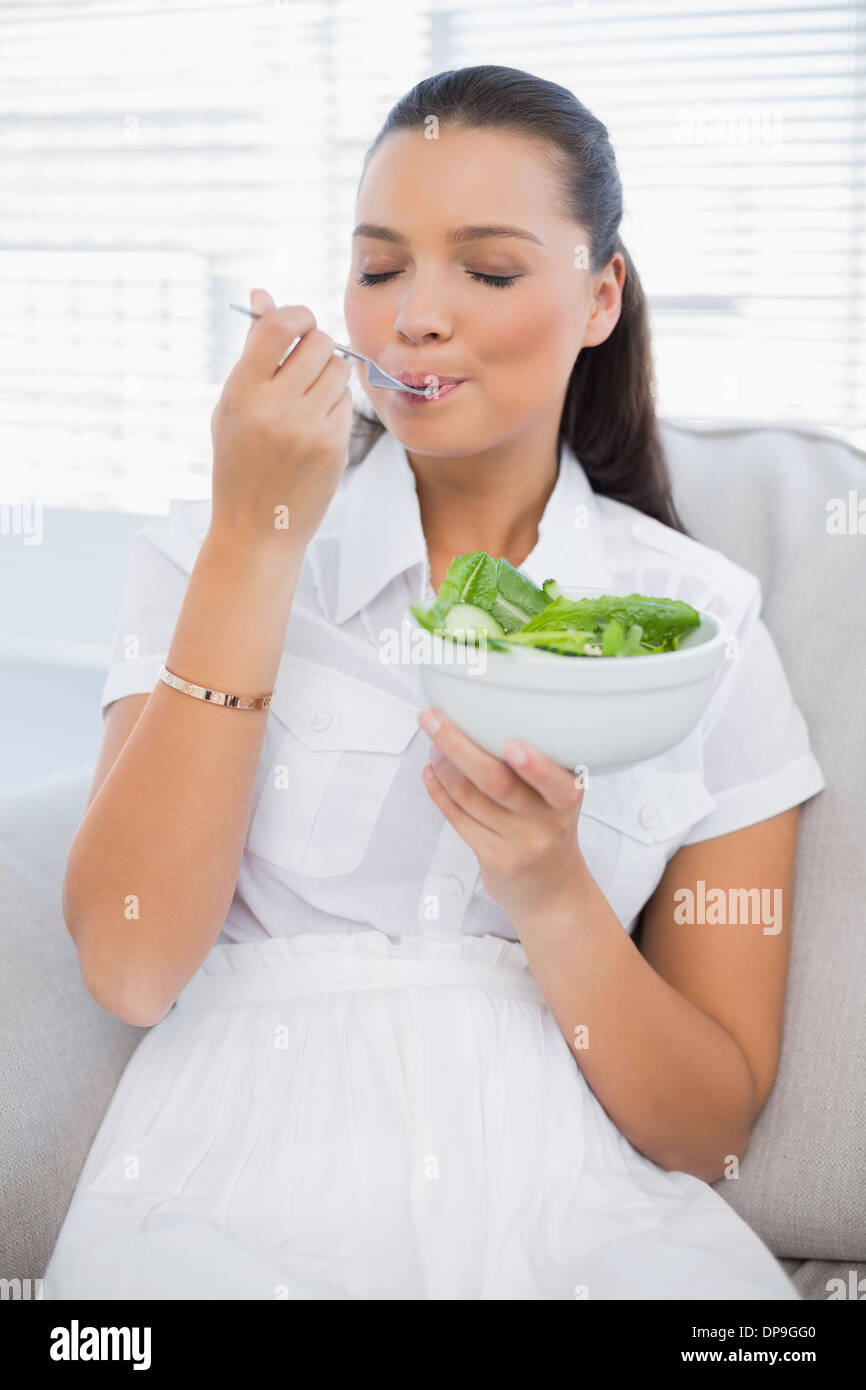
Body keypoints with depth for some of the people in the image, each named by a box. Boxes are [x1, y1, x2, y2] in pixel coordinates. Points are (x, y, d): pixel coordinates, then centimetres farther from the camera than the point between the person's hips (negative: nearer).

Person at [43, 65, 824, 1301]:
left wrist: (551, 894, -13)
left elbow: (712, 1129, 6)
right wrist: (255, 539, -9)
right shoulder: (208, 549, 8)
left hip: (573, 1208, 1)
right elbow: (129, 965, -7)